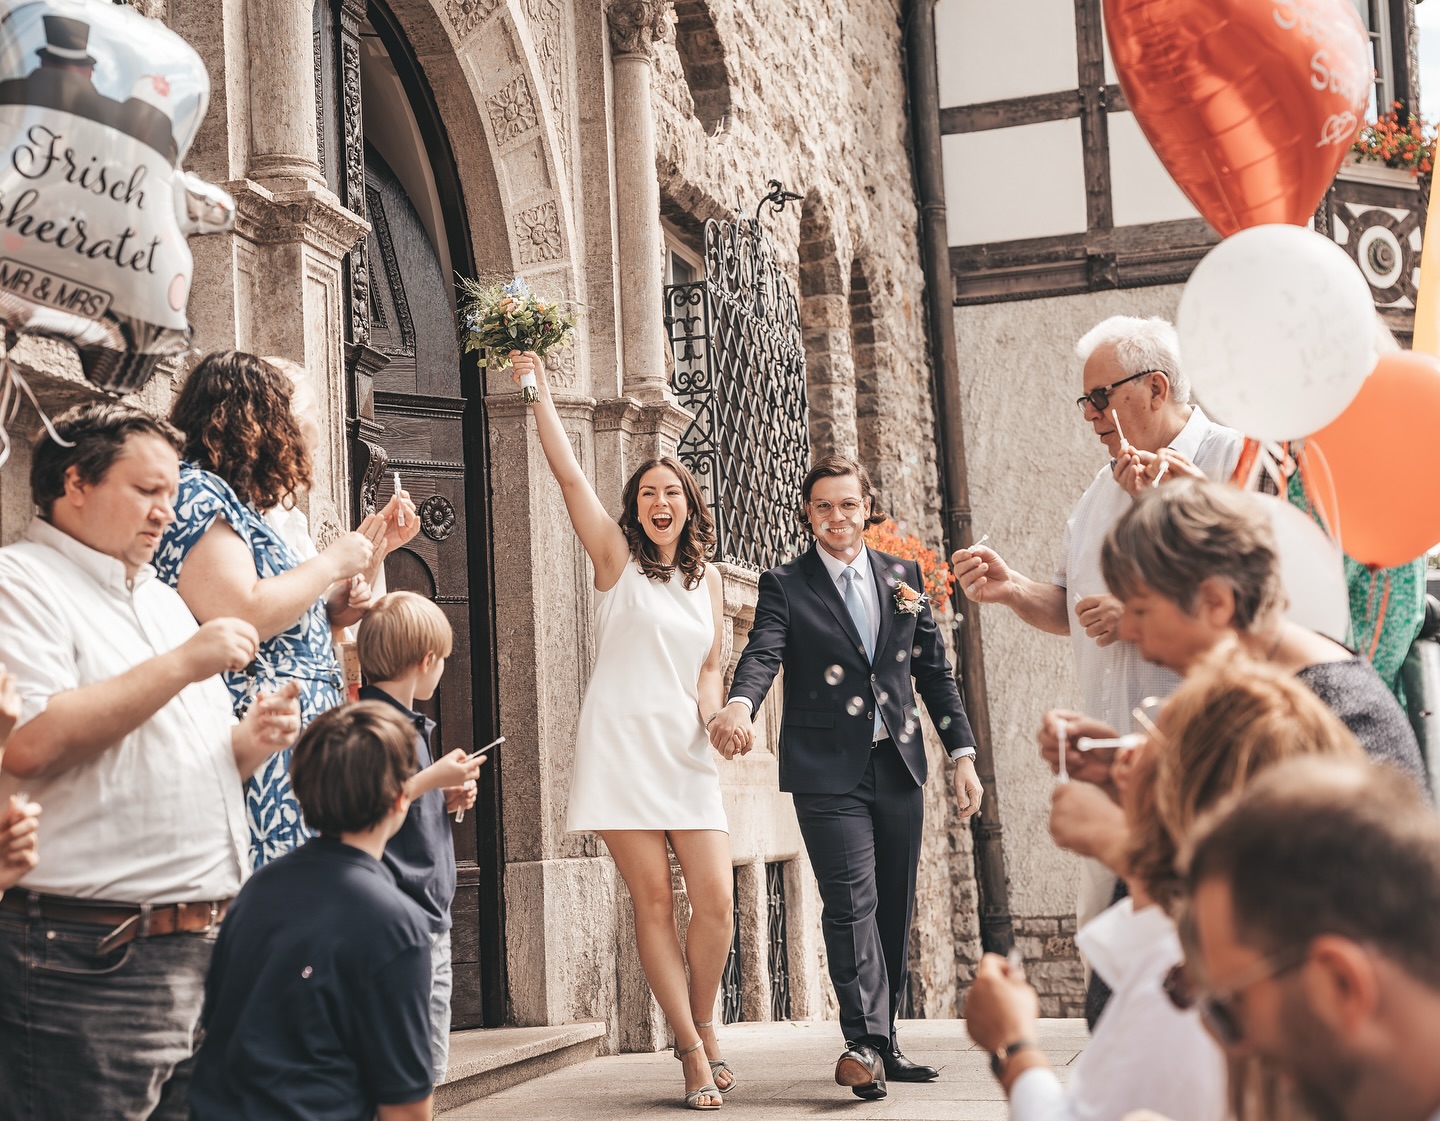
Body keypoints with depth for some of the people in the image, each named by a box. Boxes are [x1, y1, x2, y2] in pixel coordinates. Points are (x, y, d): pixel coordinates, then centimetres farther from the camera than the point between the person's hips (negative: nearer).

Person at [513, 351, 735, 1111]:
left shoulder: (707, 578, 16)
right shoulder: (616, 558, 5)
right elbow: (567, 473, -3)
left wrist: (716, 713, 0)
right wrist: (537, 387, -6)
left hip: (687, 752, 3)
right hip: (621, 746, -3)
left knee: (716, 899, -7)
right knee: (652, 903, -4)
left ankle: (703, 1025, 16)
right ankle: (692, 1051, 5)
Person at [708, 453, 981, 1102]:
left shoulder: (903, 576, 12)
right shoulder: (785, 586, 2)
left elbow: (934, 670, 14)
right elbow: (763, 653, -15)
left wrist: (963, 754, 8)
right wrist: (739, 704, -37)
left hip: (898, 766, 4)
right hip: (829, 772, -4)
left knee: (894, 908, 8)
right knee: (852, 901, -15)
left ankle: (882, 1042, 16)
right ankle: (865, 1041, -17)